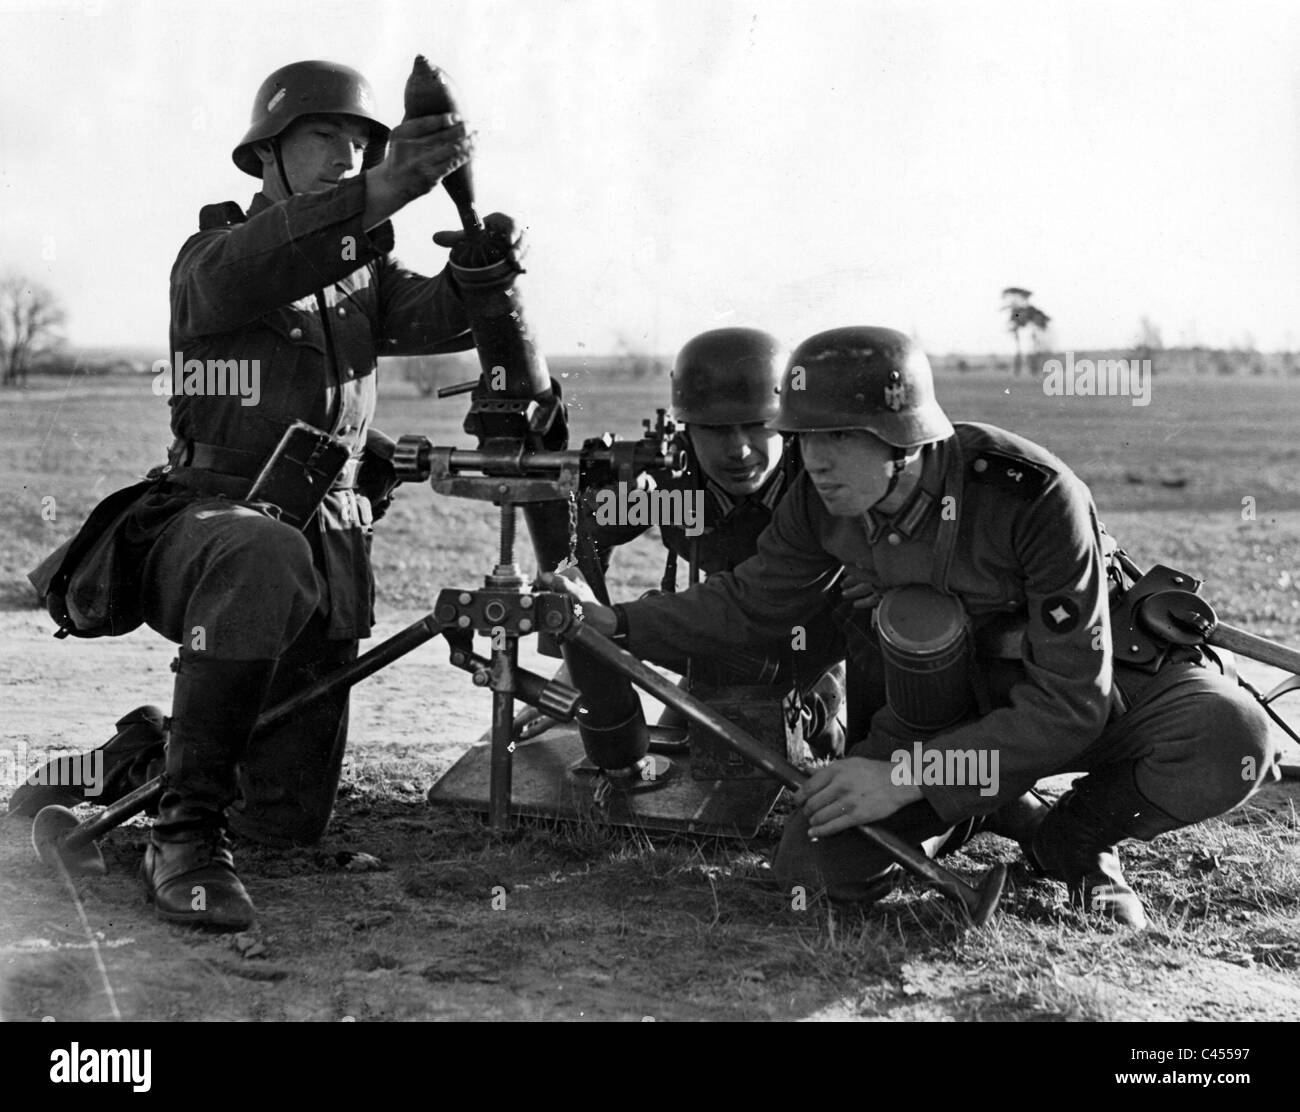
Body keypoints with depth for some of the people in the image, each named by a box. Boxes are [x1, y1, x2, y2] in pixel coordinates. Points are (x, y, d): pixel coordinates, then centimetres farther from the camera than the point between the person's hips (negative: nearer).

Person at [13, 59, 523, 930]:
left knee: (291, 817, 7)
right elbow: (242, 275, -27)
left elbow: (439, 318, -3)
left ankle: (145, 760, 38)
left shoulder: (364, 271, 16)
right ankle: (185, 830, -34)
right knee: (267, 561, -44)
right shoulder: (213, 254, -2)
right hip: (208, 521, -6)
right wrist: (384, 191, -41)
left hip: (329, 549, 6)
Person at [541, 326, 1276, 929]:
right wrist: (615, 625, -9)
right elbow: (752, 602, 2)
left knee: (1229, 739, -34)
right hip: (947, 705, 4)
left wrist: (906, 775, -33)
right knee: (821, 863, -18)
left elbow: (1068, 705, -30)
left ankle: (1075, 840, -4)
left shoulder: (1035, 497, -32)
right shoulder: (824, 501, -17)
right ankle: (996, 812, 10)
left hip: (1091, 688, -3)